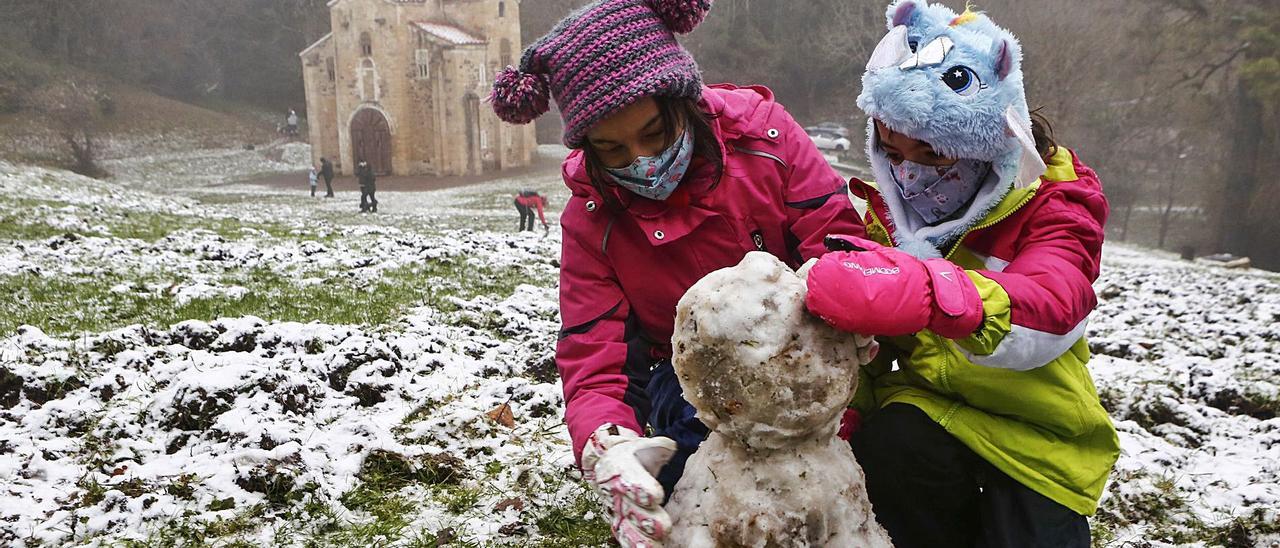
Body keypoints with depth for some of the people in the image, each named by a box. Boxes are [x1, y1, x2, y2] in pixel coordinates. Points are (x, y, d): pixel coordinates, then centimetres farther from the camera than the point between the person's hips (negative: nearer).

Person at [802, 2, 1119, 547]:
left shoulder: (1053, 205, -13)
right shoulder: (889, 209, 0)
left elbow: (1050, 312, -36)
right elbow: (863, 345, 3)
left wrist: (927, 294, -56)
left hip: (1035, 428, -2)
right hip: (933, 407, 3)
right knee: (885, 446, -26)